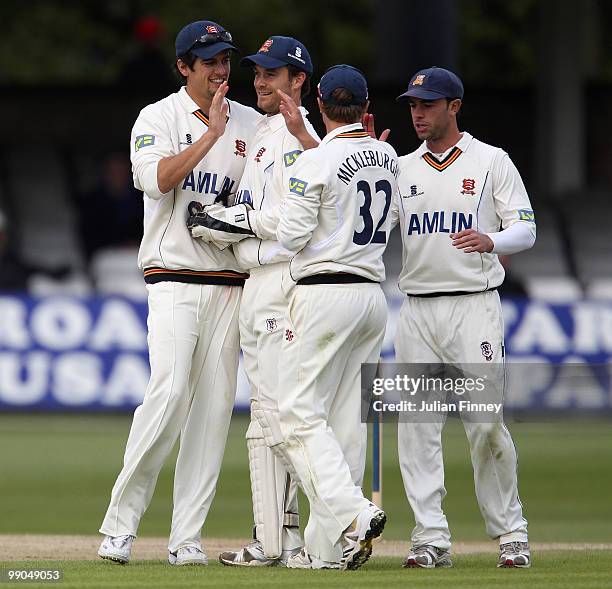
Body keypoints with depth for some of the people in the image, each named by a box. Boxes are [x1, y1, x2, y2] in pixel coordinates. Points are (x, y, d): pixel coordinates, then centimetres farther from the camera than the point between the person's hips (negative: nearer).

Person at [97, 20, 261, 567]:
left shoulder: (253, 124, 13)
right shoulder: (158, 118, 1)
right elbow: (158, 179, -17)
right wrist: (212, 133, -16)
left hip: (231, 284, 4)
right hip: (175, 278, -4)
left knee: (214, 405, -1)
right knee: (170, 394, -18)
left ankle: (186, 536, 2)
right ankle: (120, 523, -9)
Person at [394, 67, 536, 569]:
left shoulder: (491, 162, 4)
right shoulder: (401, 169, 15)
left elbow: (526, 229, -2)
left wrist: (490, 240, -24)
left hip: (474, 306, -4)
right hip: (417, 312, 4)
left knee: (486, 424, -9)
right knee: (416, 427, -2)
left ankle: (511, 532, 4)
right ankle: (431, 539, 2)